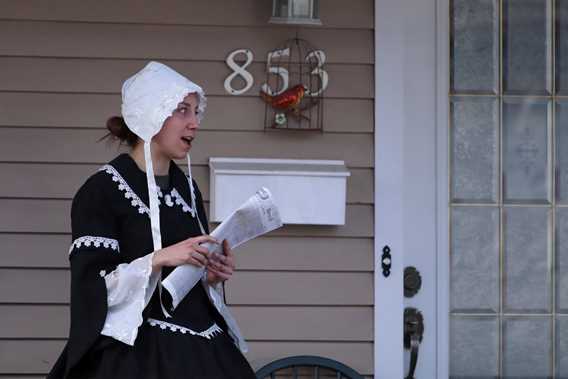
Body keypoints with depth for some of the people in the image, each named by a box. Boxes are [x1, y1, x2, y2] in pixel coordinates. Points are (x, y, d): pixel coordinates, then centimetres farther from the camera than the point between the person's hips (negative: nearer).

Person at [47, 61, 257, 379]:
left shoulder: (187, 187, 11)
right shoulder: (102, 190, -8)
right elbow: (92, 284, -14)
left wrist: (214, 274, -1)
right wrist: (160, 258, -22)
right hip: (136, 350, -6)